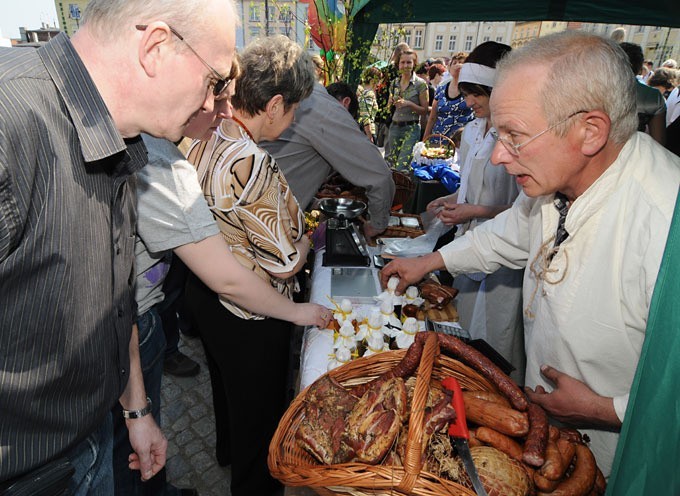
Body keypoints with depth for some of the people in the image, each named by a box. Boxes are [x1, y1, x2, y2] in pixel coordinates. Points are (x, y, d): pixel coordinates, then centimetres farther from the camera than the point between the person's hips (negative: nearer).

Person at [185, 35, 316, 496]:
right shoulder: (252, 165, -32)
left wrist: (288, 216, 9)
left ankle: (228, 445, 61)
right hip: (249, 316, -9)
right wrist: (309, 238, -6)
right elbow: (285, 264, -26)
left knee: (226, 382, 33)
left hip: (204, 292, 9)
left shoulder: (203, 142, -4)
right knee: (259, 409, 17)